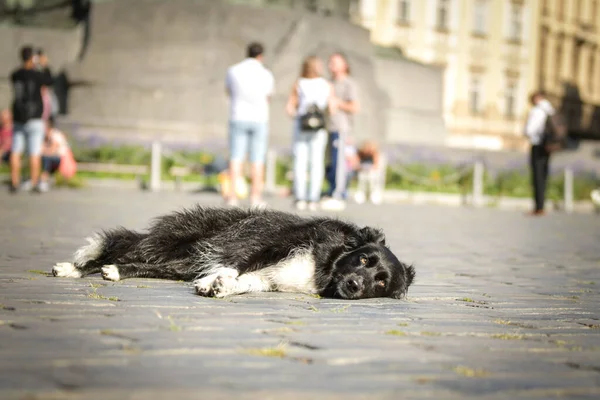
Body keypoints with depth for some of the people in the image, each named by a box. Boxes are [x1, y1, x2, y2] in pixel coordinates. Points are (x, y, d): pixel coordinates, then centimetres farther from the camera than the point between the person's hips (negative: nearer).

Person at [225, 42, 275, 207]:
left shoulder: (233, 71, -2)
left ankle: (233, 196, -3)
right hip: (259, 119, -1)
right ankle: (255, 197, 5)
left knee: (236, 158, 2)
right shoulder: (266, 75, -5)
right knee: (257, 160, 4)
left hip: (238, 118, 1)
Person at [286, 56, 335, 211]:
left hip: (301, 127, 0)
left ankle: (300, 199, -3)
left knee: (300, 163, 2)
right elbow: (332, 109, -3)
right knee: (316, 163, 3)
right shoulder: (327, 86, -1)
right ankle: (313, 200, 0)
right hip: (319, 128, 0)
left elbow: (290, 108, -4)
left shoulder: (298, 84, -3)